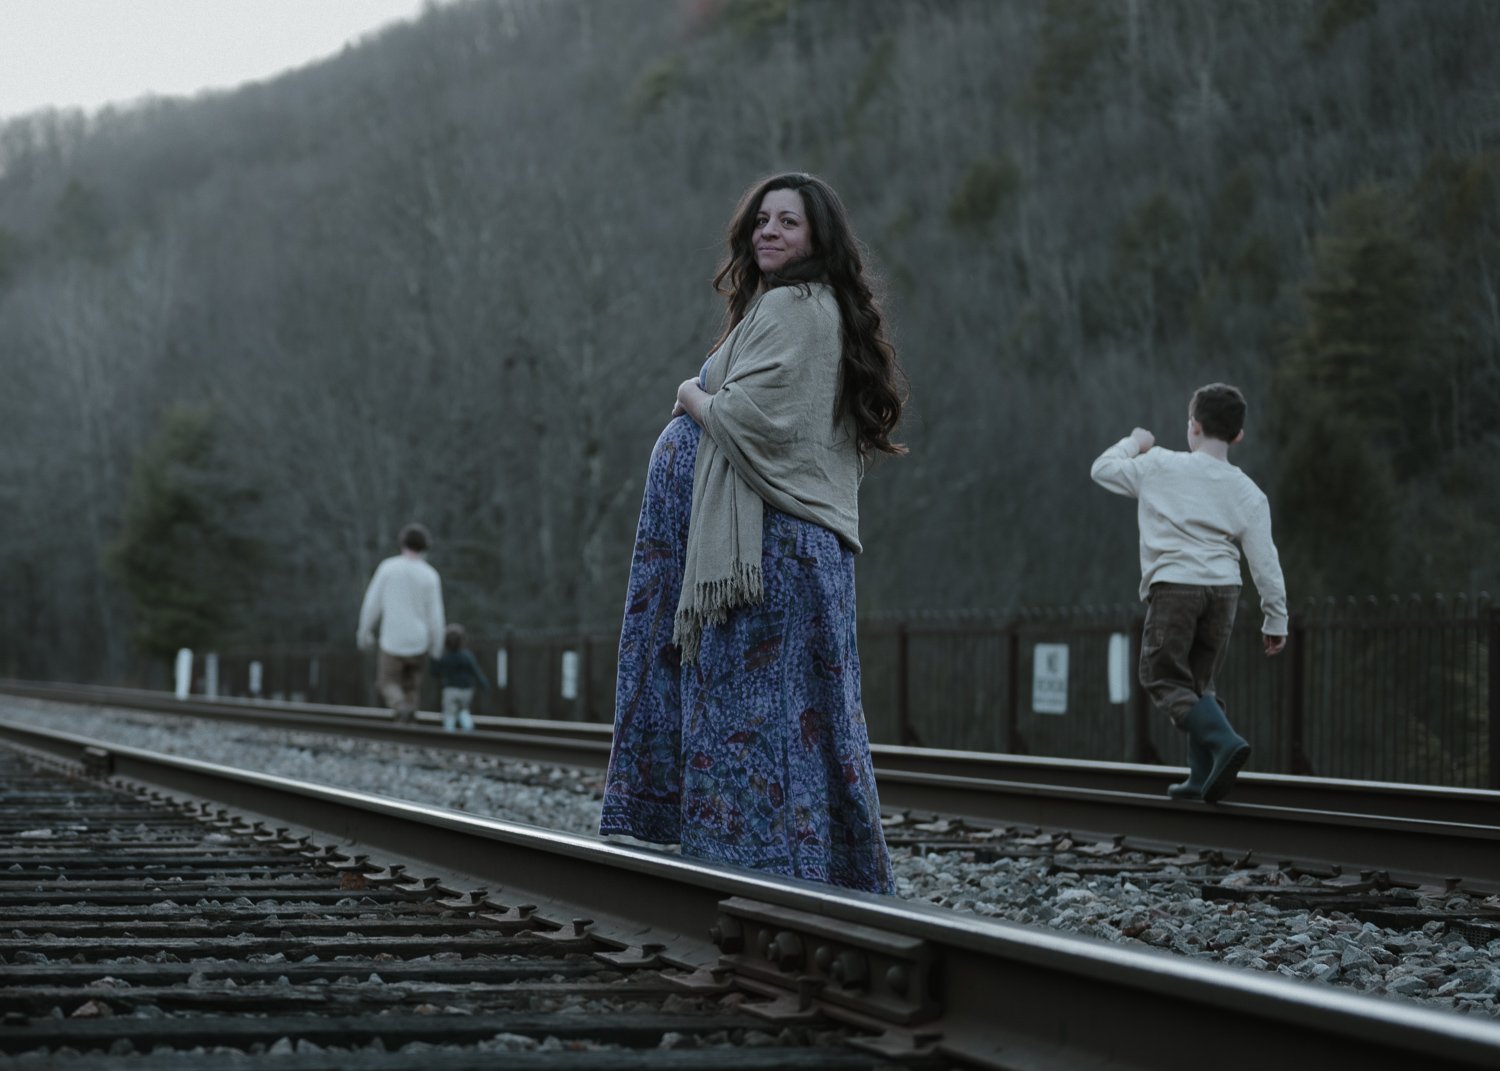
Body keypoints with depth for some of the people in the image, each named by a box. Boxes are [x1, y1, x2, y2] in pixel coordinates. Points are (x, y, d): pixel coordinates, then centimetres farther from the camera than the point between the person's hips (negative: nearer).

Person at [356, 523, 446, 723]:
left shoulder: (387, 567, -8)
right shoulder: (430, 576, -8)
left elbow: (372, 603, -5)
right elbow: (435, 616, -7)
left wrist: (364, 631, 9)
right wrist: (436, 651, 4)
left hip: (392, 642, -1)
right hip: (419, 643, 1)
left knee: (388, 684, 14)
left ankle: (402, 707, -17)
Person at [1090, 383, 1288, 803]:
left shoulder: (1158, 465, 0)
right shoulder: (1248, 492, 6)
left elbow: (1103, 469, 15)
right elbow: (1265, 561, 3)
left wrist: (1133, 443, 34)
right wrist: (1276, 619, 9)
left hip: (1173, 585, -4)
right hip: (1223, 590, 4)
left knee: (1164, 679, 0)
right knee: (1199, 682, 15)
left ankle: (1224, 741, -22)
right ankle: (1204, 776, 10)